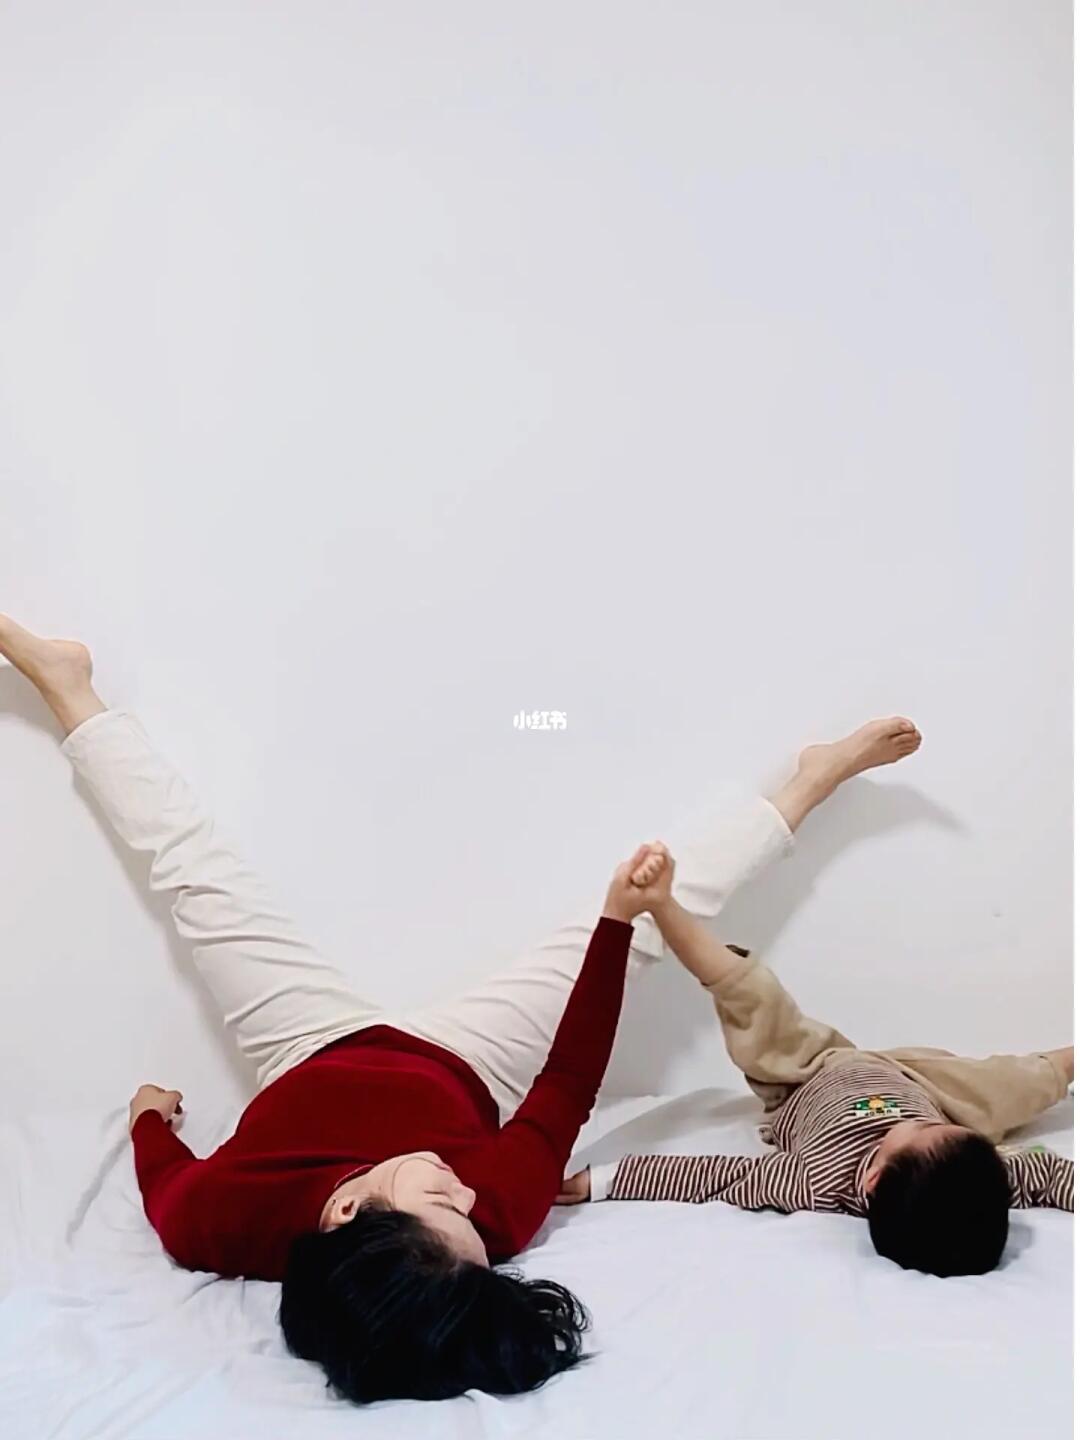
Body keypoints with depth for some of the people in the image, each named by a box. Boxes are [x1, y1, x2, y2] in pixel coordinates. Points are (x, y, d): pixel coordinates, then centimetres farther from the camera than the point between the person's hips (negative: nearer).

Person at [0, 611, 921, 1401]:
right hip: (463, 1071, -1)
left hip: (318, 1054, 1)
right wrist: (620, 921, -25)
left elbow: (165, 1177, -16)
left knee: (198, 870, 5)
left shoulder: (214, 1223, -40)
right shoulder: (496, 1215, -41)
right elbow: (566, 1093, -26)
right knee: (648, 919, -4)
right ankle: (811, 782, 16)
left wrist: (151, 1114, 4)